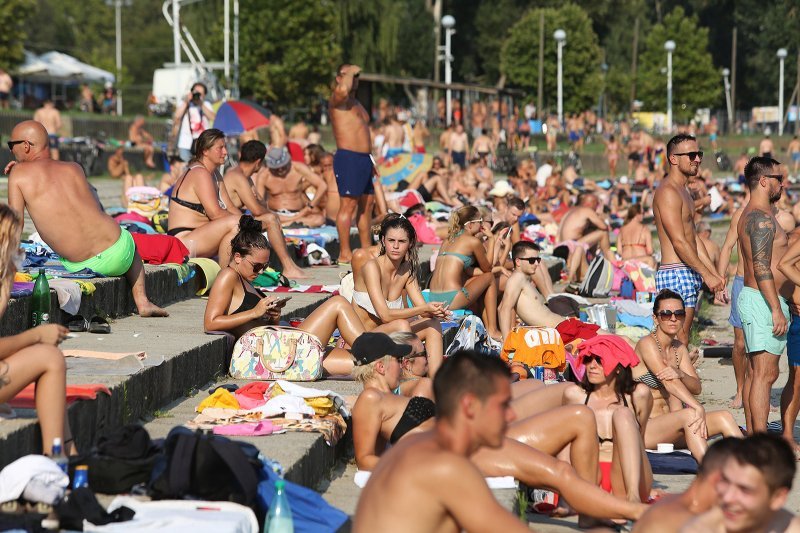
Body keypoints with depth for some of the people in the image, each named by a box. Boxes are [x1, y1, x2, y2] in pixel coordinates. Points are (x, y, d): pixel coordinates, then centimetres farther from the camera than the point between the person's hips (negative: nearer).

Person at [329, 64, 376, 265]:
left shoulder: (356, 103, 23)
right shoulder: (338, 100, -6)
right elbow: (343, 90, -32)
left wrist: (370, 159, 25)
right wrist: (350, 72, -14)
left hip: (363, 158, 10)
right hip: (348, 158, -10)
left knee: (367, 204, 13)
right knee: (348, 205, -10)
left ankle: (366, 249, 21)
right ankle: (344, 254, -10)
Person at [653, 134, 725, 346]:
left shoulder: (683, 192, 20)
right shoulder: (668, 192, -13)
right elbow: (679, 242, -18)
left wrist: (715, 274, 17)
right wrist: (707, 275, -16)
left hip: (689, 274, 10)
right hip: (676, 273, -10)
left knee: (682, 340, 9)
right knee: (679, 341, -12)